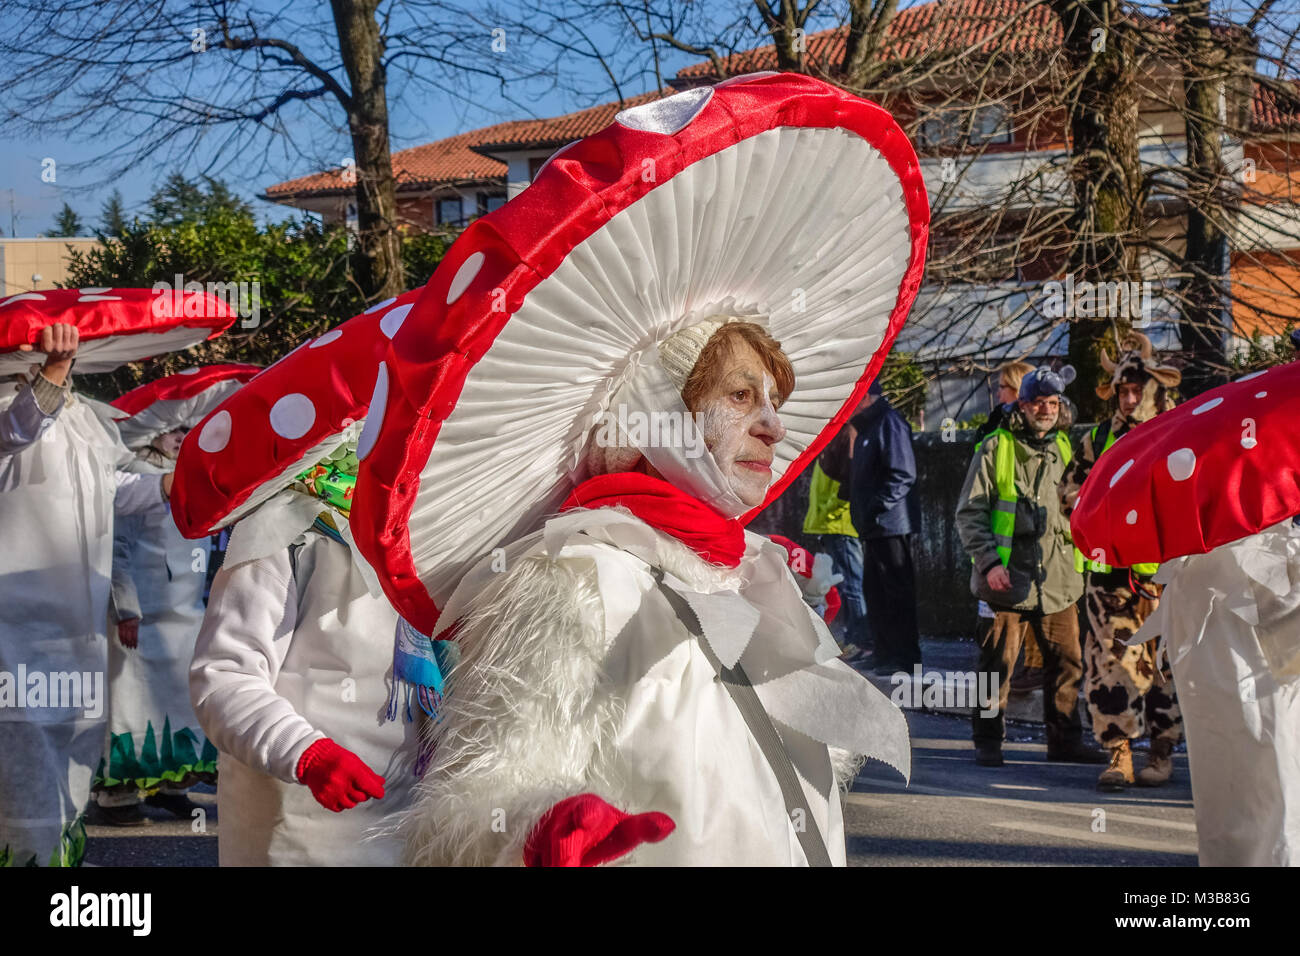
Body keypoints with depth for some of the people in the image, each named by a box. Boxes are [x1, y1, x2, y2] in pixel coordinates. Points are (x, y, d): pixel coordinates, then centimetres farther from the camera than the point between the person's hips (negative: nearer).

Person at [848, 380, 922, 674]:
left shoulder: (889, 424, -14)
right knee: (874, 590, 14)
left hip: (891, 525, -11)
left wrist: (876, 508, -23)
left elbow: (903, 476, -20)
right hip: (872, 527, 11)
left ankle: (904, 658, -3)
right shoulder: (865, 426, 18)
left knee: (897, 591, -6)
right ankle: (884, 652, 21)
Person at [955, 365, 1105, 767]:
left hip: (1057, 578, 4)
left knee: (1066, 661, 6)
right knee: (998, 662, 0)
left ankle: (1064, 739, 17)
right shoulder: (997, 448, -2)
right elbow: (969, 512, -3)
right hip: (1008, 577, -4)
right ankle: (988, 741, 10)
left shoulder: (1065, 448, 12)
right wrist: (990, 562, -13)